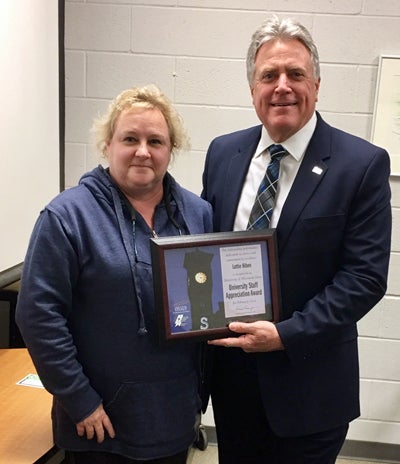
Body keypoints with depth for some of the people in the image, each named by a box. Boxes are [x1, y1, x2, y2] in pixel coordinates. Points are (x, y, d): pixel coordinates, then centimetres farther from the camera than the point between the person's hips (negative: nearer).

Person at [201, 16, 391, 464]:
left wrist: (287, 334, -20)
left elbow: (366, 275, -14)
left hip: (308, 380, -3)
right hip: (231, 368, 4)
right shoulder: (222, 152, 1)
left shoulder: (362, 164, -12)